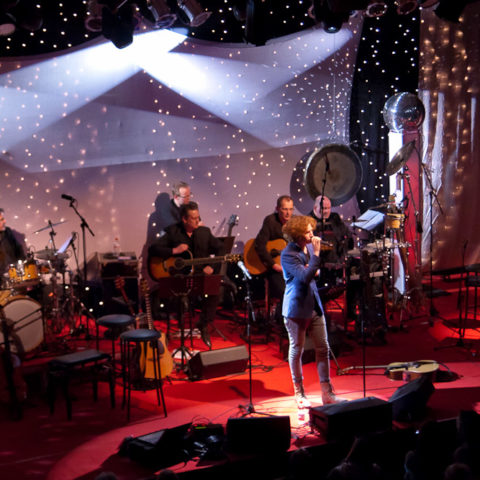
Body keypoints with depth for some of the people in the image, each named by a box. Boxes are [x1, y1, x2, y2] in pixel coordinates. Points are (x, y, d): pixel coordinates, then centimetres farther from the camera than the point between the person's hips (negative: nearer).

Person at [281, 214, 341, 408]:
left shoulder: (309, 247, 7)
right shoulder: (288, 254, -16)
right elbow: (305, 277, -26)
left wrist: (314, 271, 2)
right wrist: (316, 254, -25)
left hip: (314, 306, 7)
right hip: (297, 308, -7)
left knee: (323, 348, 6)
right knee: (296, 350, 6)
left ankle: (327, 393, 14)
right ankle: (299, 394, 20)